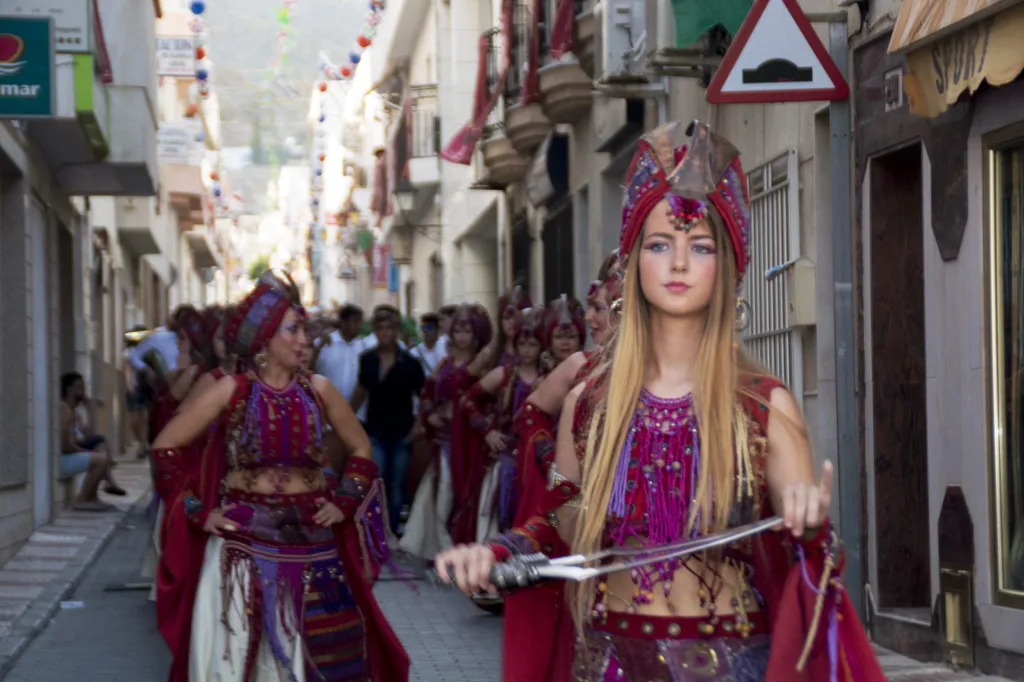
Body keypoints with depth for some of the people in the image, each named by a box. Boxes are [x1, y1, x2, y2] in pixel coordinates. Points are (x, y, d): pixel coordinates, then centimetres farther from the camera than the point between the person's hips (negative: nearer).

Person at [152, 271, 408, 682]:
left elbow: (361, 449, 15)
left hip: (310, 540, 2)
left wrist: (344, 503, 3)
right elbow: (165, 447, -1)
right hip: (243, 540, -2)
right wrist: (197, 511, -5)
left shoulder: (317, 390, 3)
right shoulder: (232, 391, -4)